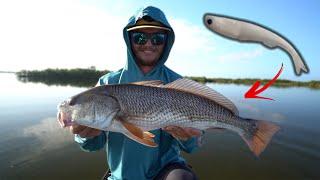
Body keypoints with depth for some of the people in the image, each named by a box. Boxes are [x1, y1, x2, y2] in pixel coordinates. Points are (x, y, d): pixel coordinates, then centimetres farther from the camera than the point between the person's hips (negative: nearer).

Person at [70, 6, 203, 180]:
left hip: (165, 166, -2)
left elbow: (192, 145, -6)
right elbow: (95, 143, -4)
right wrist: (85, 134, -25)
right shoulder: (108, 83, -5)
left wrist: (187, 138, -27)